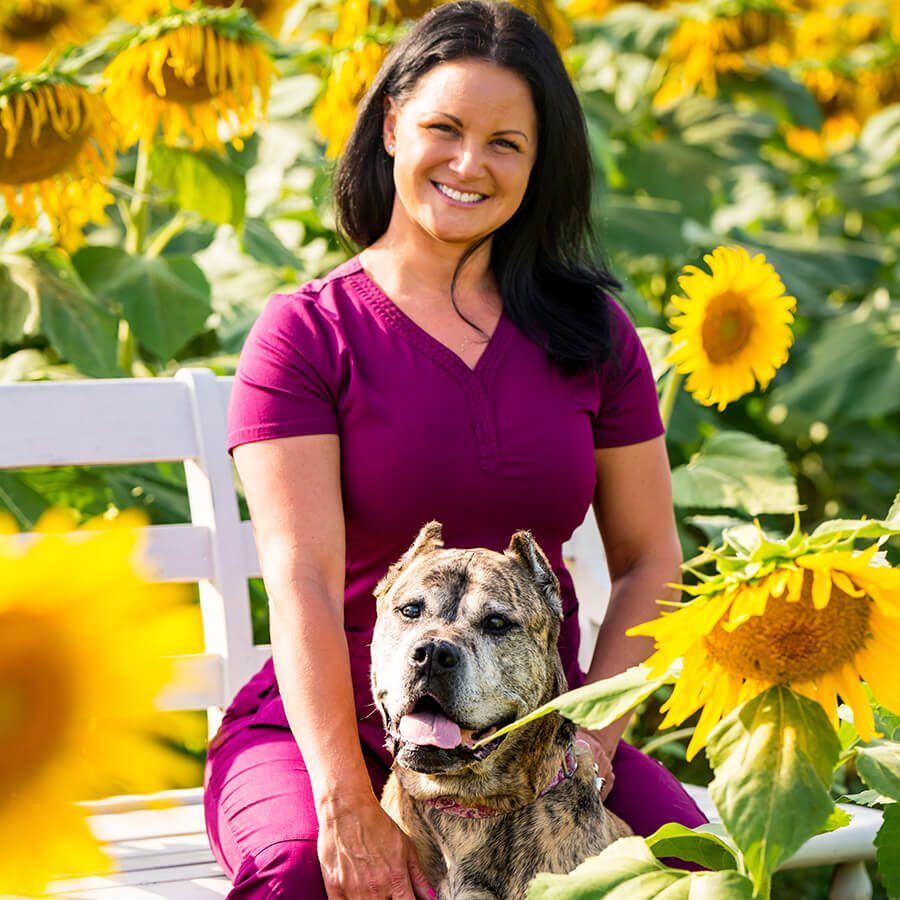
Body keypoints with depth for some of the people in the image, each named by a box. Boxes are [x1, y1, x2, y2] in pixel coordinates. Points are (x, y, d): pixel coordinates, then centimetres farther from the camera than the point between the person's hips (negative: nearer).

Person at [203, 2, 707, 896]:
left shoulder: (588, 330, 7)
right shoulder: (305, 334, -5)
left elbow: (649, 561, 8)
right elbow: (302, 578, -15)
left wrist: (593, 736, -8)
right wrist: (349, 807, -24)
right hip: (332, 727, -3)